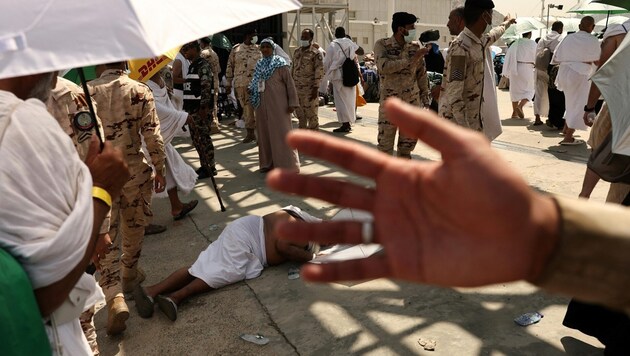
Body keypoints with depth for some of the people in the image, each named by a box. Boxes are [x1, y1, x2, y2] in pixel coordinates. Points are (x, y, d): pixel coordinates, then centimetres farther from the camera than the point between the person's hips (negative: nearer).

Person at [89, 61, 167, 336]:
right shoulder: (140, 90, -3)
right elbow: (152, 134, -7)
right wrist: (159, 168, 4)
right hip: (134, 169, 0)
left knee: (106, 236, 2)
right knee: (134, 227, 20)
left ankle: (115, 297, -12)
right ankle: (129, 275, 39)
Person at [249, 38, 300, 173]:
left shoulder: (280, 64, -5)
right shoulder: (259, 65, 12)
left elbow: (289, 83, -8)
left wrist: (292, 102, -13)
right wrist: (252, 90, 2)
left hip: (278, 104, -6)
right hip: (262, 105, 6)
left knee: (281, 133, -3)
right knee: (265, 133, 9)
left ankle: (286, 164, 4)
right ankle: (268, 162, 19)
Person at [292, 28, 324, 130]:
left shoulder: (315, 53, -7)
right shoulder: (297, 52, 14)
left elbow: (319, 72, -12)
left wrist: (316, 88, -17)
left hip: (309, 89, -6)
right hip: (297, 88, 7)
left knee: (311, 114, -2)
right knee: (300, 114, 15)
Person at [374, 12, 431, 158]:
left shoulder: (415, 47, 3)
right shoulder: (381, 45, -6)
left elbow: (421, 74, 10)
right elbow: (384, 67, -24)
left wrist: (425, 98, 7)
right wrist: (412, 58, -22)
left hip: (412, 103, 3)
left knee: (408, 143, 10)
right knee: (385, 143, 2)